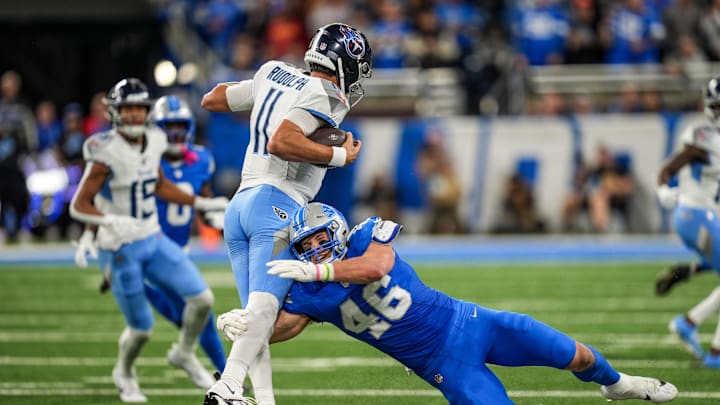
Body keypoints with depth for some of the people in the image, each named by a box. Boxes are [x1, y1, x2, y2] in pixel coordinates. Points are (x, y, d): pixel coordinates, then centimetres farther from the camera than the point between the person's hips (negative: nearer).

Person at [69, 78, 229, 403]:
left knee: (202, 298, -5)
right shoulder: (107, 153, -20)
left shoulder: (153, 142, 1)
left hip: (154, 241, 6)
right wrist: (110, 222, -34)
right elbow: (79, 206, -17)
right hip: (121, 250, -6)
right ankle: (124, 373, 34)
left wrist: (203, 204, 14)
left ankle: (184, 354, 22)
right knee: (141, 328, 2)